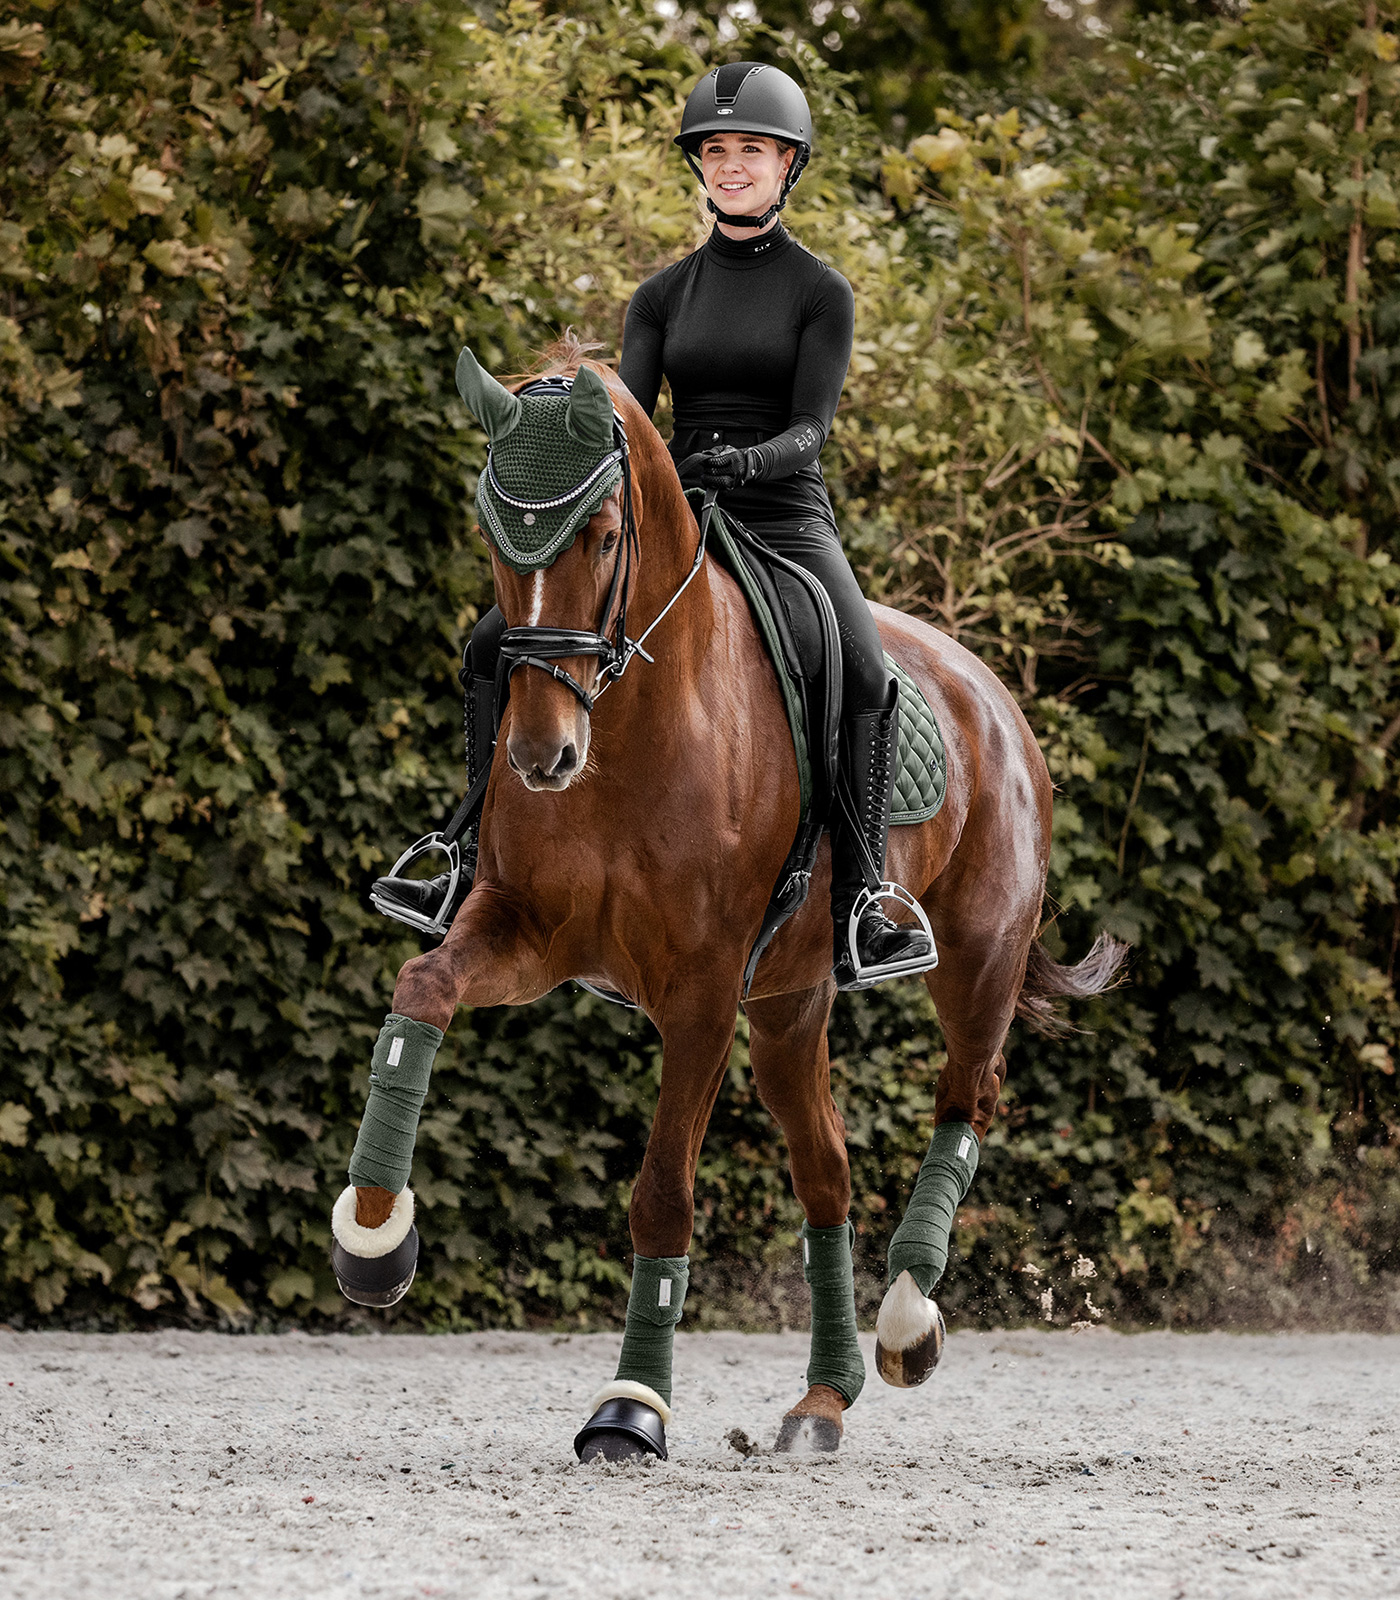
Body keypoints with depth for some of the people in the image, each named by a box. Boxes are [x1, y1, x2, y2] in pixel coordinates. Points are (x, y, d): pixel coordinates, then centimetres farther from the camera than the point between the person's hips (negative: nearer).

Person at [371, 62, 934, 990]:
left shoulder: (821, 293, 0)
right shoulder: (664, 296, 11)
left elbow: (811, 427, -11)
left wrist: (750, 459, -32)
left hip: (785, 524, -4)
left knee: (864, 679, -33)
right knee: (497, 649, -8)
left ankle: (862, 913, -32)